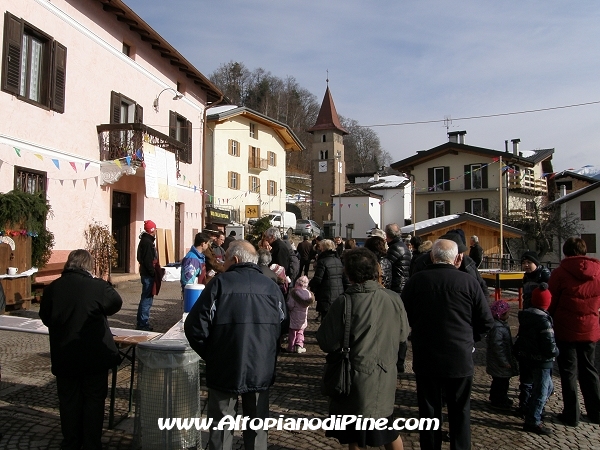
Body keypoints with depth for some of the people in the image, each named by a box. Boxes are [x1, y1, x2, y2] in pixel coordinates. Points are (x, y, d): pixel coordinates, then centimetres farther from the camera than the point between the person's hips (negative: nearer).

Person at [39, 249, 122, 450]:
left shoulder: (53, 287, -7)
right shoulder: (98, 286, -17)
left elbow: (45, 317, 5)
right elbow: (116, 304, 0)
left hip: (63, 356, 3)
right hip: (95, 355, -3)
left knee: (69, 401, 16)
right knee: (94, 399, 11)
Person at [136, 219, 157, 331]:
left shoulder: (145, 240, 16)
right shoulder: (147, 242, -16)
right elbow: (148, 261, -22)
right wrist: (153, 273, -18)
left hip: (146, 274, 11)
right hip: (148, 274, -11)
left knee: (146, 298, 17)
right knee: (147, 299, -6)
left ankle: (140, 322, 26)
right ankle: (143, 324, -1)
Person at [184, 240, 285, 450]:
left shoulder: (220, 284, -10)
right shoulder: (272, 287, -1)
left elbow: (195, 327, -12)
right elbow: (282, 327, 4)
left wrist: (210, 355, 4)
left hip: (225, 370, -3)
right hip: (261, 371, 3)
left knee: (221, 426, 13)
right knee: (257, 427, 18)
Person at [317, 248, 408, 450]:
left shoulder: (344, 302, -22)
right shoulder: (393, 298, -10)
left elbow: (328, 344, -18)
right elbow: (402, 334, 3)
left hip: (355, 380, -4)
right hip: (385, 379, 4)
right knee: (388, 431, 25)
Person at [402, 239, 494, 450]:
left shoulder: (416, 280, -9)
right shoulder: (468, 281, -11)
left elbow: (404, 316, 0)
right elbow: (486, 321, -5)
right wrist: (468, 339, 11)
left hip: (425, 357, 1)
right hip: (460, 357, 0)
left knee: (429, 409, 15)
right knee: (460, 410, 17)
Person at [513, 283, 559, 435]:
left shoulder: (525, 316, 1)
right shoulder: (544, 321, -23)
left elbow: (520, 338, 10)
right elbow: (550, 348, -25)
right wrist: (556, 352, -4)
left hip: (527, 358, 8)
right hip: (541, 361, -8)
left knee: (548, 387, 25)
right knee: (541, 392, 6)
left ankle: (530, 410, 34)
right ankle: (532, 422, 15)